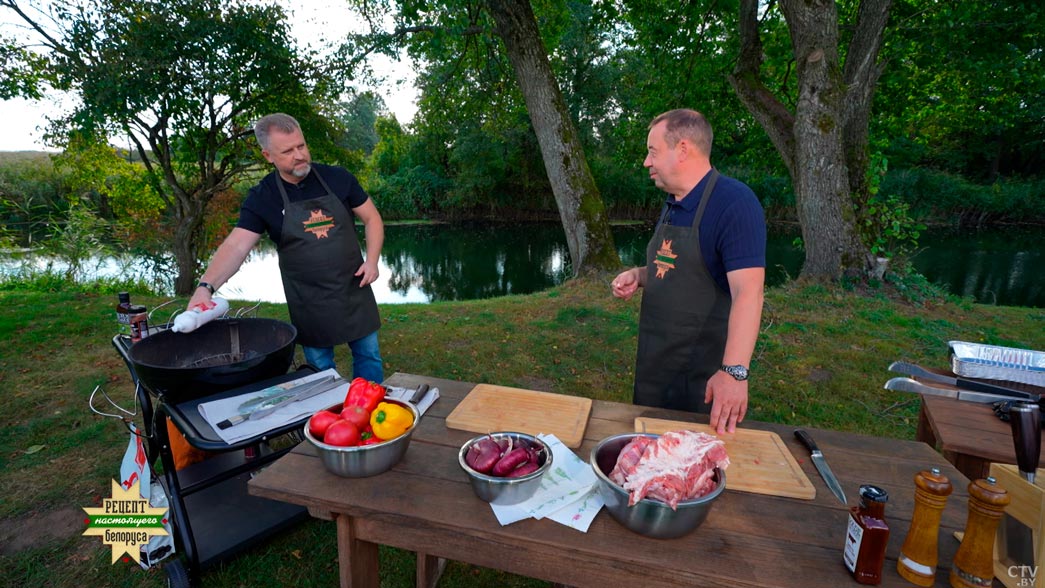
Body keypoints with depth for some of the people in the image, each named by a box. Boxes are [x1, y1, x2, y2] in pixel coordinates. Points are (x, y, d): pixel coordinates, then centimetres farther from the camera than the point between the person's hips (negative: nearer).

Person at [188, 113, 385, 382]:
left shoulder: (338, 178, -4)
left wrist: (372, 261, -11)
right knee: (320, 368, 11)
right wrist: (206, 285, -30)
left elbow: (372, 219, 2)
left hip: (354, 289, 1)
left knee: (368, 356, 12)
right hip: (308, 302, 0)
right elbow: (236, 245, -14)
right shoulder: (262, 197, -6)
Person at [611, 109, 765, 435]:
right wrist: (638, 275, 1)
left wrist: (735, 371, -34)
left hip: (703, 374, -8)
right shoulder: (671, 204, 9)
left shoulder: (734, 202, -18)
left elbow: (747, 291, -26)